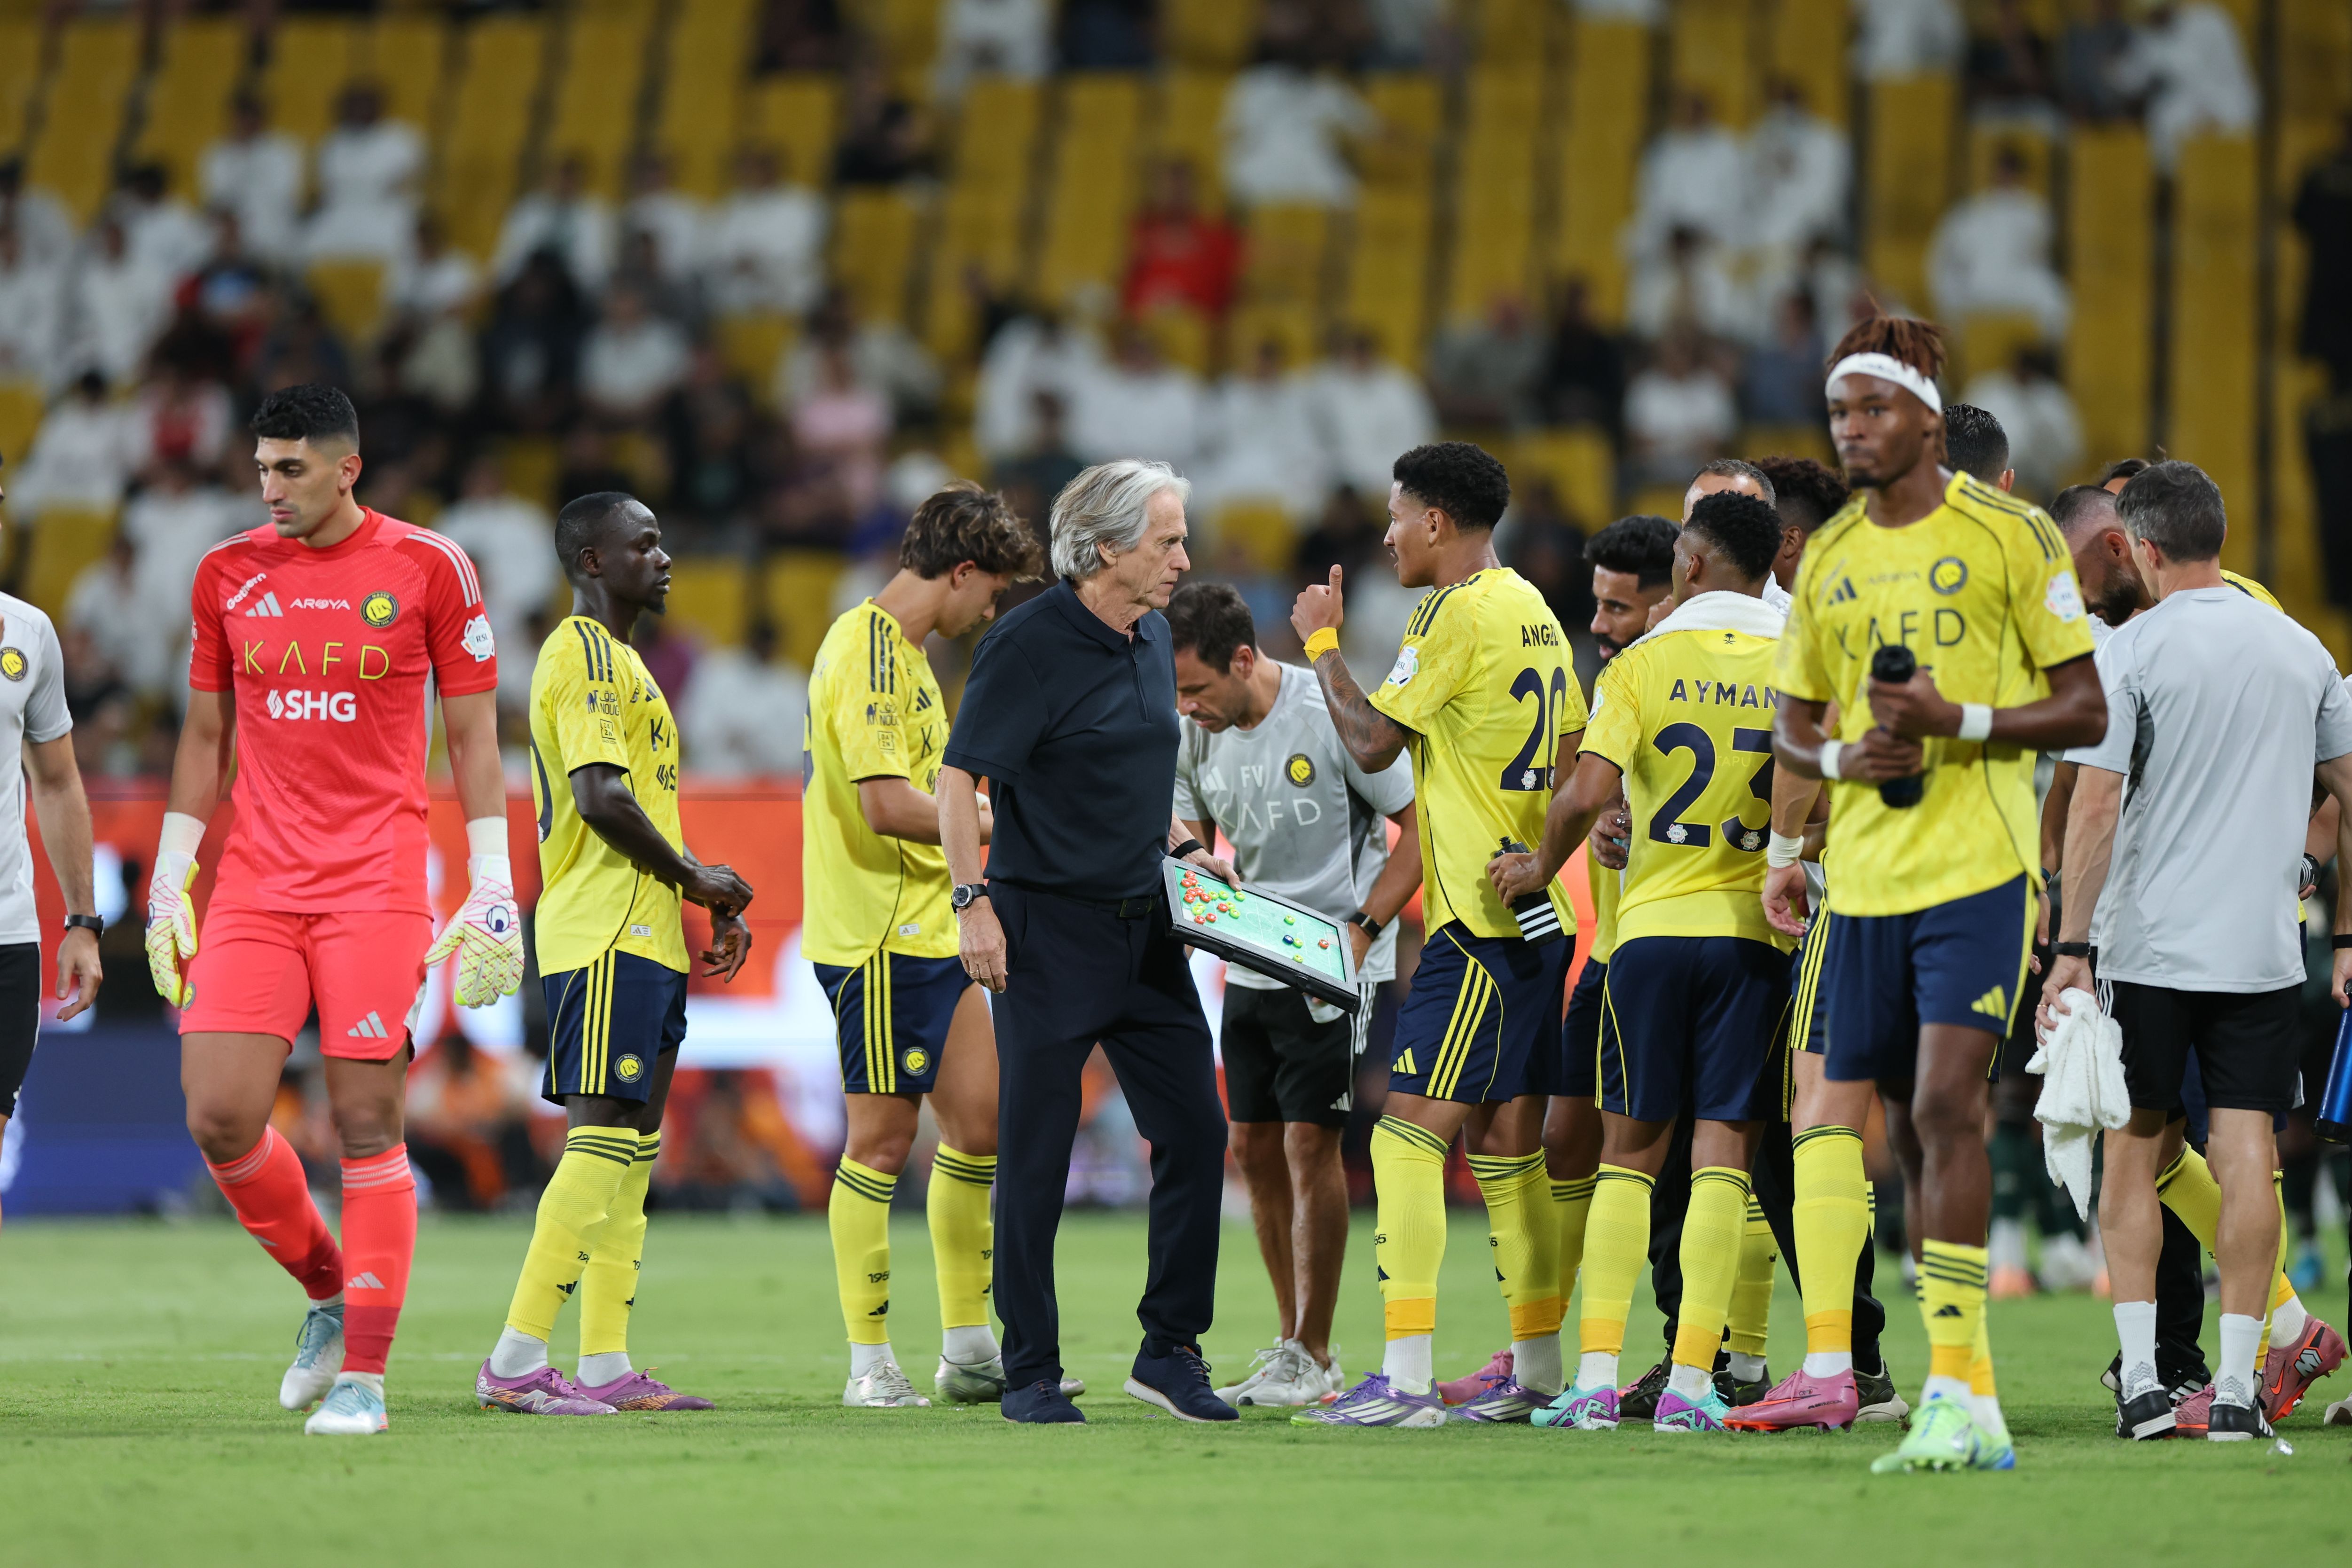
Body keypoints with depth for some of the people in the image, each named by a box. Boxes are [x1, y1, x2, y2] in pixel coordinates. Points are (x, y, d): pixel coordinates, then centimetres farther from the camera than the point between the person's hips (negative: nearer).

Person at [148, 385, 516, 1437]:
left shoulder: (426, 568, -1)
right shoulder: (227, 574, 9)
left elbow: (473, 737, 3)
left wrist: (492, 893, -2)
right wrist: (169, 884, 12)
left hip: (377, 889, -3)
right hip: (255, 888, 3)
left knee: (367, 1124, -6)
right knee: (219, 1116, -7)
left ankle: (363, 1373, 0)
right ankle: (327, 1294, 17)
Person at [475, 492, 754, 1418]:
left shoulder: (613, 659, 22)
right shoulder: (585, 655, -11)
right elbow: (601, 798, -22)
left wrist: (714, 905, 17)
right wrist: (695, 879, -11)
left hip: (643, 938, 11)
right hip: (607, 938, -11)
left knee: (630, 1148, 9)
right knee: (603, 1142, -14)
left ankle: (606, 1367, 10)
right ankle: (516, 1364, -16)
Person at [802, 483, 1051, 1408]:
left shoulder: (903, 652, 18)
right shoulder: (869, 653, -15)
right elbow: (887, 806, -23)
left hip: (931, 931, 10)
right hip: (878, 937, -10)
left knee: (982, 1123, 9)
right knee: (884, 1139, -4)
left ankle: (967, 1349, 15)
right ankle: (871, 1366, 2)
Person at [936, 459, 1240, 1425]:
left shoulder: (1153, 640, 11)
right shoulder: (1029, 646, -13)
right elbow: (958, 777, -14)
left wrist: (1181, 846, 13)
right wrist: (974, 902, -20)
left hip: (1144, 928, 7)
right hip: (1048, 929, -7)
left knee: (1196, 1130, 4)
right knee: (1036, 1156, -1)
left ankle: (1170, 1348, 14)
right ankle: (1030, 1374, 6)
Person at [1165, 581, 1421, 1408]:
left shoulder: (1333, 714, -17)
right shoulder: (1194, 731, 0)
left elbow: (1421, 826, -10)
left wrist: (1364, 929, -19)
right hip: (1251, 961, 6)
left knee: (1310, 1142, -10)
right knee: (1253, 1146, 6)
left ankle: (1312, 1357, -3)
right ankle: (1292, 1345, 18)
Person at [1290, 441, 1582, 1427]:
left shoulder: (1459, 613, -12)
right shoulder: (1534, 611, 15)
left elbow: (1371, 743, -11)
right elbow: (1573, 759, 19)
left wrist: (1322, 644, 3)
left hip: (1480, 920, -10)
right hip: (1536, 911, 10)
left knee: (1409, 1132, -11)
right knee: (1506, 1141, 13)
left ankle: (1405, 1380, -16)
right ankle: (1538, 1374, 15)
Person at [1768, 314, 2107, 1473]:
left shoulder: (2010, 536, -2)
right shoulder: (1827, 561, 13)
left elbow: (2086, 710, -1)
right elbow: (1790, 727, 19)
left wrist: (1961, 720, -16)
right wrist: (1842, 758, -4)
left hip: (1978, 866, -6)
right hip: (1865, 880, 6)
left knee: (1946, 1106, -18)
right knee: (1908, 1130, 7)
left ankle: (1954, 1387, -17)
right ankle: (1970, 1401, 15)